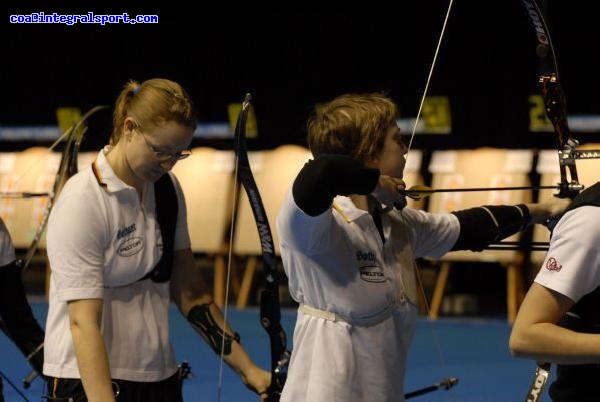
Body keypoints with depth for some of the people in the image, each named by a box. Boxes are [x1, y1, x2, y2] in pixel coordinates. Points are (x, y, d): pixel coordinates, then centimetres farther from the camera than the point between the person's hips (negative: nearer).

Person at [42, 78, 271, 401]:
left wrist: (247, 369, 7)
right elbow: (83, 323, -22)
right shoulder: (82, 204, -16)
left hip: (159, 375, 6)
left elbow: (188, 291, 11)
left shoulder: (167, 190, 5)